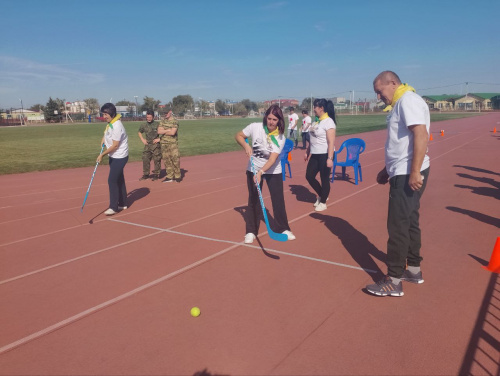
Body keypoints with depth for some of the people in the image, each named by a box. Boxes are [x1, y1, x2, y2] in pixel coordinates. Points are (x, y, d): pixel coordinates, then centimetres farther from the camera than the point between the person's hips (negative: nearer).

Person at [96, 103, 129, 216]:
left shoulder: (116, 126, -23)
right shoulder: (110, 124, 5)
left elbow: (115, 145, -23)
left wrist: (102, 154, -17)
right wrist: (103, 139, 4)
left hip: (119, 157, -10)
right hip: (114, 156, 10)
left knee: (112, 180, -10)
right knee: (119, 180, 15)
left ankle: (113, 207, -1)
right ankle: (122, 204, 26)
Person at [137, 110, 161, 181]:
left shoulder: (157, 124, -8)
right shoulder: (143, 125, 5)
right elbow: (139, 132, 23)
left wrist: (159, 139, -11)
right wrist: (142, 139, 10)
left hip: (156, 145, -4)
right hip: (147, 145, 5)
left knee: (157, 160, 0)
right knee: (145, 159, 7)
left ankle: (156, 174, 11)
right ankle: (146, 174, 18)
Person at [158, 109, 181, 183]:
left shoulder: (175, 121, -4)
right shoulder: (162, 121, 12)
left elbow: (172, 133, -16)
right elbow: (159, 131, -1)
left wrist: (164, 132, -3)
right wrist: (168, 130, -11)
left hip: (173, 143, -5)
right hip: (164, 144, 5)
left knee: (175, 160, -6)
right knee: (166, 161, 6)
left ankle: (177, 176, 5)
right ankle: (170, 177, 13)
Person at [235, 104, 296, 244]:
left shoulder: (280, 138, -18)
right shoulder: (255, 127, -15)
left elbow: (272, 159, -27)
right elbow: (238, 135, -2)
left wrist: (261, 172, -41)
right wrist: (246, 146, -22)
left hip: (273, 171, 0)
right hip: (253, 169, 1)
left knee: (278, 200, 3)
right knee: (253, 200, 6)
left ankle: (283, 229, 21)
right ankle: (251, 231, 18)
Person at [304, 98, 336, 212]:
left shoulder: (328, 122, -15)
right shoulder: (317, 121, 11)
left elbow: (331, 142, -20)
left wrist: (330, 158, -25)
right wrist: (307, 152, 20)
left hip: (325, 155, -9)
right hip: (315, 155, 9)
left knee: (324, 179, 2)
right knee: (309, 176, 10)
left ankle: (323, 203, 18)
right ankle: (321, 196, 31)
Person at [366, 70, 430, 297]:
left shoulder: (408, 100, -13)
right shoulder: (399, 104, 18)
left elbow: (421, 135, -24)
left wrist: (415, 172, -28)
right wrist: (388, 169, 23)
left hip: (408, 174, -10)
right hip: (402, 173, 10)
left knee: (397, 226, -6)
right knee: (409, 221, 17)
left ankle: (393, 281, 3)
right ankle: (413, 270, 30)